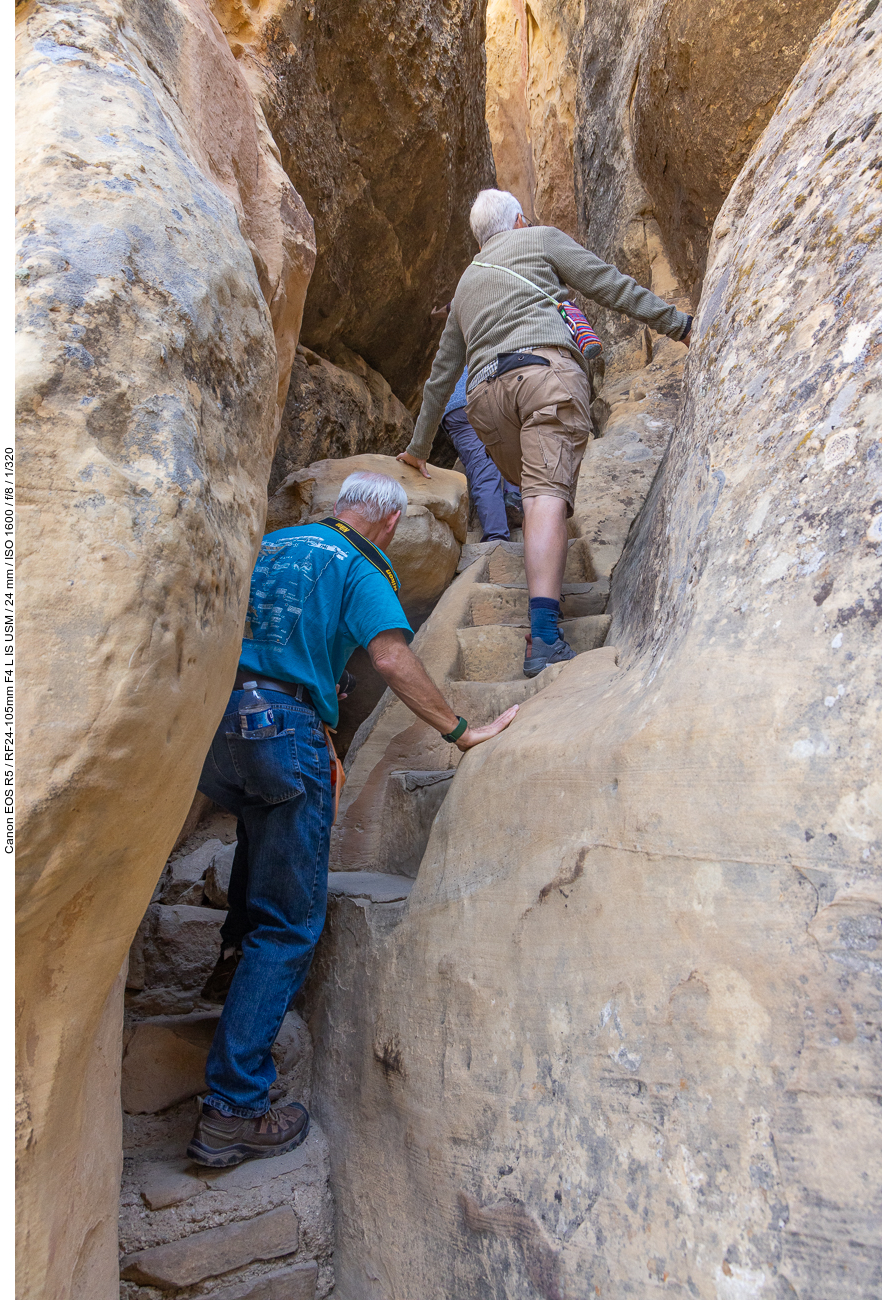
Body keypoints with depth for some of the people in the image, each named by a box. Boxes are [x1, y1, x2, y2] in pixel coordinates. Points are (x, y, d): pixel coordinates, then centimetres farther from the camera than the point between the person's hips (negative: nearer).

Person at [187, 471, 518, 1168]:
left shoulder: (274, 543, 19)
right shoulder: (360, 569, -3)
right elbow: (393, 659, -18)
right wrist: (460, 730, -13)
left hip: (221, 717, 8)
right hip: (286, 729, -8)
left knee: (262, 835, 38)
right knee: (290, 920, -2)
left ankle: (236, 962, 49)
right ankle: (233, 1111, -1)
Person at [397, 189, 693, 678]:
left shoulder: (466, 284, 37)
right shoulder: (542, 238, 25)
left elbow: (440, 375, 41)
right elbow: (611, 285, 15)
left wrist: (418, 445, 48)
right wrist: (678, 323, 19)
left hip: (486, 393, 5)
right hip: (545, 367, -4)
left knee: (534, 490, 20)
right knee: (548, 495, -18)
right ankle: (544, 636, -30)